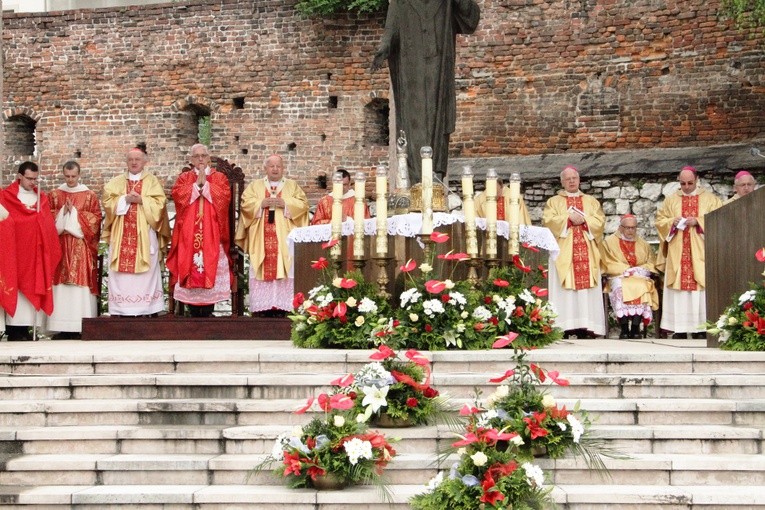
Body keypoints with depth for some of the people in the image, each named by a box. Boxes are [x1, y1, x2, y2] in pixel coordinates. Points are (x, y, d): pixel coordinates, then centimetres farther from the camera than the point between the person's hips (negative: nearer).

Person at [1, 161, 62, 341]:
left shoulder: (42, 197, 13)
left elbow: (48, 226, 11)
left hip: (36, 252, 5)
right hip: (15, 251, -5)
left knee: (33, 287, 3)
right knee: (16, 286, -6)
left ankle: (25, 328, 6)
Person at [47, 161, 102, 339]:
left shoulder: (90, 195, 6)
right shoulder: (55, 195, 11)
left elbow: (96, 218, -1)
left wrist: (74, 213, -9)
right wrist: (63, 213, -9)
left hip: (82, 247, -2)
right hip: (60, 246, 2)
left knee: (81, 283, -6)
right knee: (61, 284, -3)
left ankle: (81, 327, -5)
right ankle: (62, 328, -2)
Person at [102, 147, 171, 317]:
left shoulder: (152, 181, 8)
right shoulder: (116, 182, 14)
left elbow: (159, 203, -3)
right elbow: (107, 201, 2)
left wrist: (140, 200, -14)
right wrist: (125, 199, -11)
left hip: (145, 235, -2)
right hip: (121, 235, 2)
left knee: (146, 273, -4)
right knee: (122, 273, -3)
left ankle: (147, 308, -2)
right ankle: (122, 309, -1)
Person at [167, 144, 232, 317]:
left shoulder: (219, 177, 12)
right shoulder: (183, 178, 14)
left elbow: (224, 197, -6)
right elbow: (178, 195, -5)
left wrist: (205, 184, -8)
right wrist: (197, 184, -9)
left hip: (212, 234, -1)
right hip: (188, 235, 1)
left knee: (211, 268, -7)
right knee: (189, 268, -5)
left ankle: (207, 313, -2)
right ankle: (194, 313, 0)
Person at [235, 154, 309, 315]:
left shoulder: (292, 186, 14)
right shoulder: (255, 185, 15)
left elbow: (303, 204, 3)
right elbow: (245, 203, 6)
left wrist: (285, 204, -11)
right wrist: (261, 204, -10)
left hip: (285, 239, 0)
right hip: (261, 239, 1)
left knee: (285, 270, -8)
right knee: (262, 271, -6)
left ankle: (283, 305, -9)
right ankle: (265, 306, -7)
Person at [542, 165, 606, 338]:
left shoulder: (591, 201, 19)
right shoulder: (554, 202, 14)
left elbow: (600, 221, 6)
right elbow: (548, 220, -3)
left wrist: (583, 219, -9)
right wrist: (569, 217, -9)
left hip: (587, 252, 2)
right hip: (563, 252, -2)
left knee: (587, 289, -6)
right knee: (564, 290, -10)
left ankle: (586, 327, -9)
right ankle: (565, 327, -13)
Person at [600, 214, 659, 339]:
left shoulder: (643, 244, 22)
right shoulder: (609, 242, 12)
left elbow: (651, 263, 14)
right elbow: (609, 264, 1)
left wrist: (640, 270, -7)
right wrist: (627, 270, -10)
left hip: (640, 278, 2)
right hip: (619, 278, -2)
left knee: (641, 287, -34)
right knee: (621, 289, -37)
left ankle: (635, 328, -36)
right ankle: (624, 328, -37)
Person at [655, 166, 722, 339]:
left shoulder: (710, 199, 8)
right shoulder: (671, 200, 14)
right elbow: (660, 220, 14)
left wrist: (698, 221, -12)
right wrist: (672, 222, -6)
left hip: (700, 252, -2)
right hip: (677, 254, 2)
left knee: (700, 288, -7)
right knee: (678, 287, -4)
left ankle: (700, 328, -4)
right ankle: (679, 328, -3)